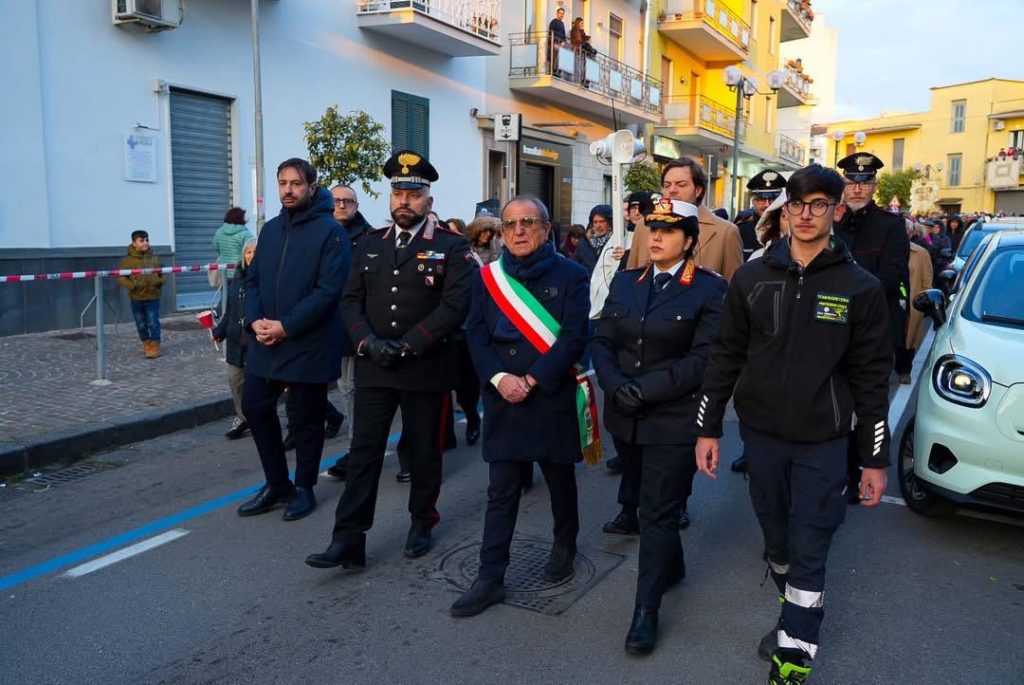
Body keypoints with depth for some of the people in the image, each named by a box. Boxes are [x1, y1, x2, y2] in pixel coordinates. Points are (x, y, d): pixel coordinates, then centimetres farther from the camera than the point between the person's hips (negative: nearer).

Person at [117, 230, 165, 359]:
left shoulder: (155, 258, 4)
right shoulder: (128, 260, -3)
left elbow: (163, 274, 13)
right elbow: (120, 276, -3)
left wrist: (160, 281, -7)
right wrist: (131, 285, -17)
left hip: (153, 296, 0)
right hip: (136, 298, 0)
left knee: (153, 323, -3)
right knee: (141, 324, 11)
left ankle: (155, 347, 4)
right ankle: (146, 344, 26)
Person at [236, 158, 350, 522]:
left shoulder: (331, 232, -10)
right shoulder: (271, 229, 11)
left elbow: (328, 290, -18)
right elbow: (253, 279, 12)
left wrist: (286, 326, -20)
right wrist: (255, 320, -6)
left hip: (309, 344, -6)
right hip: (266, 341, 7)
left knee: (307, 418, 6)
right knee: (255, 407, 9)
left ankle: (303, 488, 23)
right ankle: (277, 483, 24)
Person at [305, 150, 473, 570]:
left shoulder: (451, 246, -3)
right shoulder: (370, 243, 10)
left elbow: (455, 306, -14)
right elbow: (351, 300, 7)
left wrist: (407, 345, -17)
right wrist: (368, 342, -11)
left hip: (427, 369, -3)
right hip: (373, 367, 3)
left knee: (424, 452, 11)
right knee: (363, 452, 3)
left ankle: (422, 523, 31)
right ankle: (348, 540, 8)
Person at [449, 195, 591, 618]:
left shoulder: (570, 276, -4)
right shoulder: (488, 277, 6)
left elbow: (573, 338, -12)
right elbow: (476, 335, 1)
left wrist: (531, 380, -18)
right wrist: (499, 378, -15)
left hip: (552, 397, -2)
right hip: (502, 399, 2)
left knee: (560, 480, 15)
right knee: (501, 492, 5)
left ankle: (564, 547, 39)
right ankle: (490, 578, 13)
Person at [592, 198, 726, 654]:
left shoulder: (710, 289, -7)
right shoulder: (624, 282, 8)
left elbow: (703, 358, -15)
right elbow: (602, 342, 4)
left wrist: (644, 390, -19)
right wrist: (616, 387, -13)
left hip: (674, 420, -5)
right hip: (625, 417, 6)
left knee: (658, 512, -2)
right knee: (644, 498, 21)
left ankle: (646, 610, 11)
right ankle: (672, 567, 46)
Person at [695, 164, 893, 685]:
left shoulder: (860, 288, -5)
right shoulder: (752, 278, -1)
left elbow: (872, 377, -2)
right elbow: (725, 356, 2)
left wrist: (875, 458, -1)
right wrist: (708, 429, 1)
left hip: (822, 441, -2)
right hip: (761, 433, 2)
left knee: (809, 550, 1)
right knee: (776, 539, 16)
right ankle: (798, 616, 40)